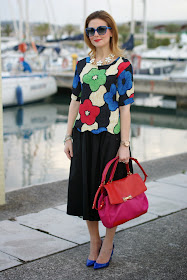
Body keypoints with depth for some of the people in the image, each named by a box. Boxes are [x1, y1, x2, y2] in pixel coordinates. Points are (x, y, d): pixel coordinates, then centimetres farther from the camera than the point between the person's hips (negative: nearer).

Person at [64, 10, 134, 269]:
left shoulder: (122, 65, -4)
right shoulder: (82, 65, 9)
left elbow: (125, 107, -7)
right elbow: (75, 101, 10)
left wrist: (125, 144, -11)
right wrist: (69, 136, 5)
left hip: (110, 136, -4)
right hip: (83, 136, 4)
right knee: (86, 187, 9)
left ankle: (108, 244, 25)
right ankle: (94, 242, 26)